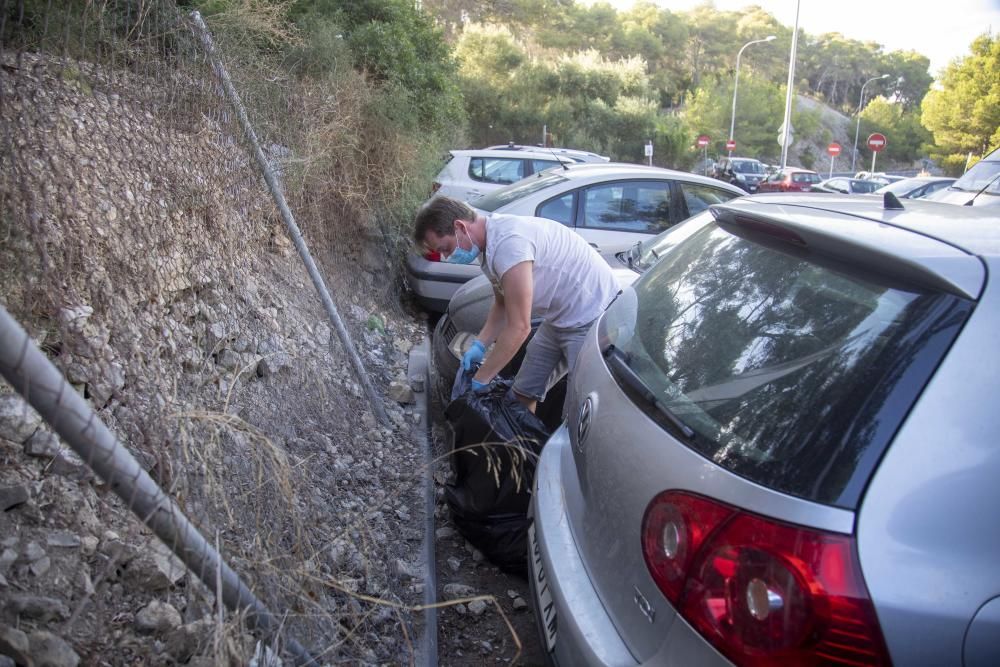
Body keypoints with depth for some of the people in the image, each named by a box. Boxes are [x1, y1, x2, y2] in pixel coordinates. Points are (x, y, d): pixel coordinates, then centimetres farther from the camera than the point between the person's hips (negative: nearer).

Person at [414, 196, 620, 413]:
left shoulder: (508, 242, -28)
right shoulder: (491, 241, 3)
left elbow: (518, 327, -27)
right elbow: (502, 304, 16)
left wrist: (479, 381, -18)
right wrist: (479, 345, 1)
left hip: (592, 318, -10)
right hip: (560, 318, 10)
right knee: (524, 394, 12)